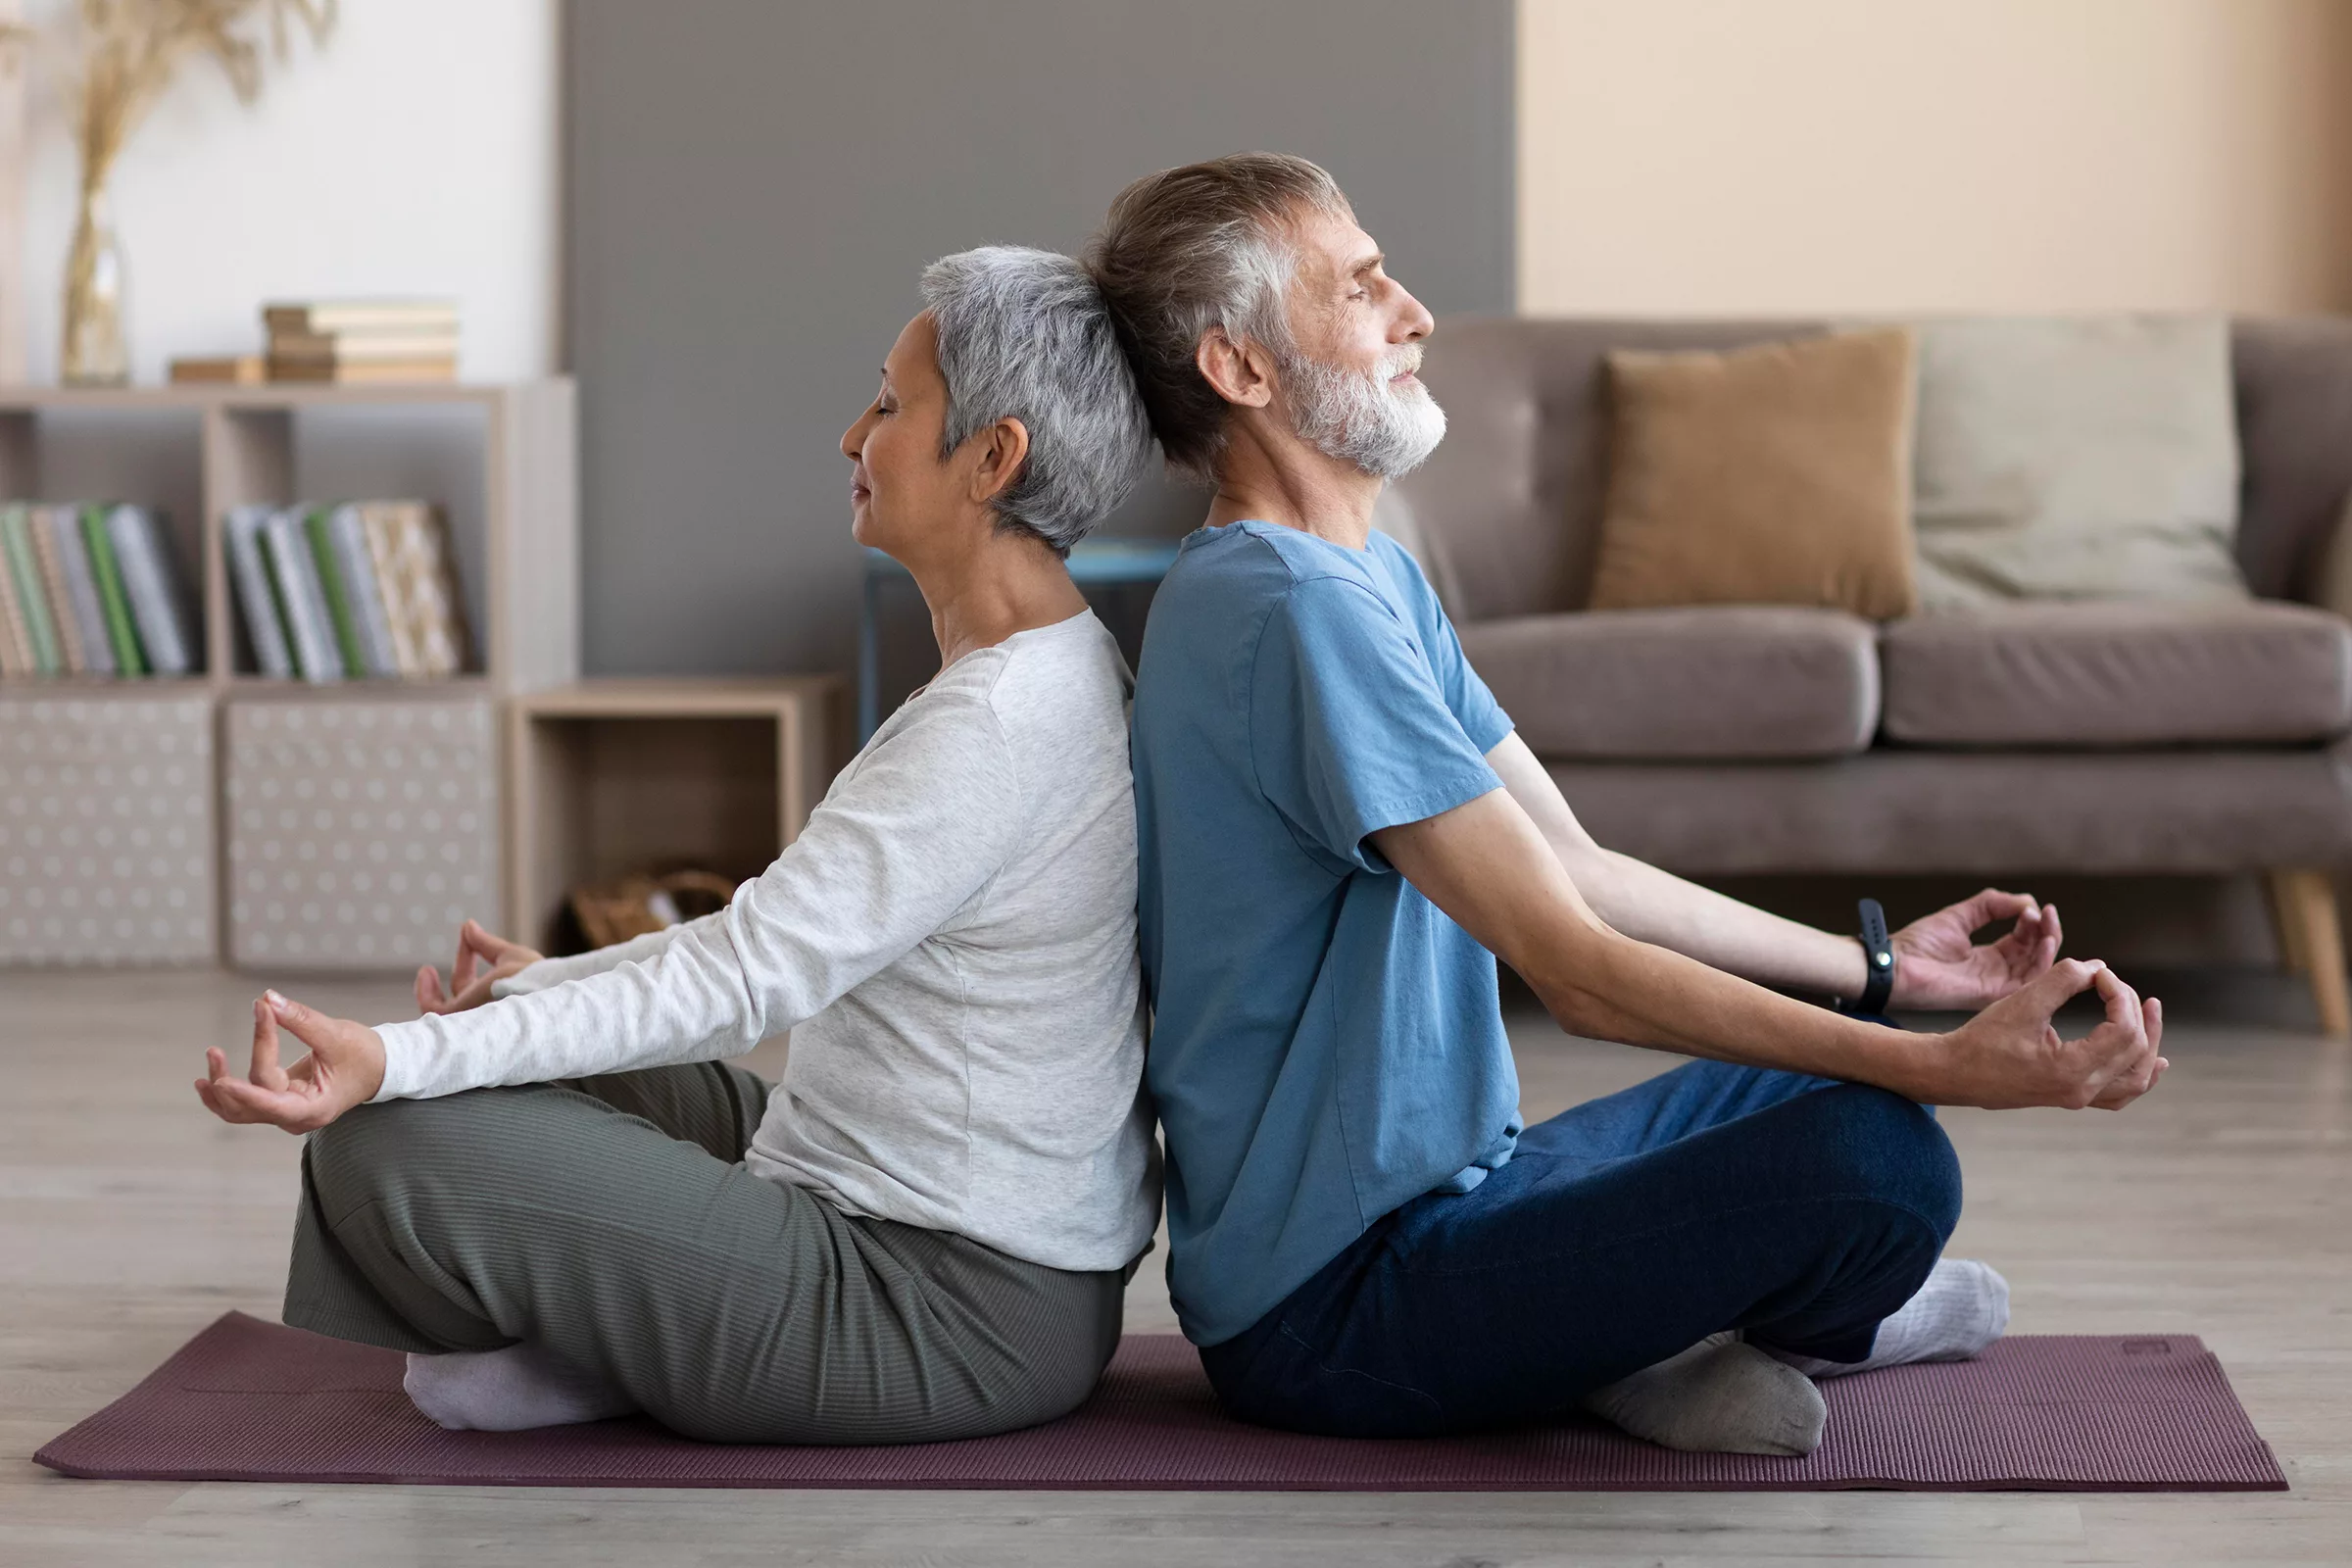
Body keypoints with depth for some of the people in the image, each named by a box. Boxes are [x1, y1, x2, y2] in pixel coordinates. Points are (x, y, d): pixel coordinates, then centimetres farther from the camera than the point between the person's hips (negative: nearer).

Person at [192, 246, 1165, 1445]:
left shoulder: (1002, 720, -22)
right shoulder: (1045, 672, 11)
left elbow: (745, 977, -26)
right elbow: (790, 935, 20)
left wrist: (404, 1058, -30)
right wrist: (548, 986, 24)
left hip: (952, 1318, -11)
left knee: (389, 1150, -17)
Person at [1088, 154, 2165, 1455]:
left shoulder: (1376, 578, 12)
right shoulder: (1296, 611, -22)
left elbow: (1577, 866, 16)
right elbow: (1583, 974, -25)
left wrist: (1878, 964, 12)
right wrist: (1952, 1068, -26)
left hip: (1436, 1188, 11)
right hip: (1331, 1311, -11)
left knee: (1855, 1075, 23)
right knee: (1882, 1160, -25)